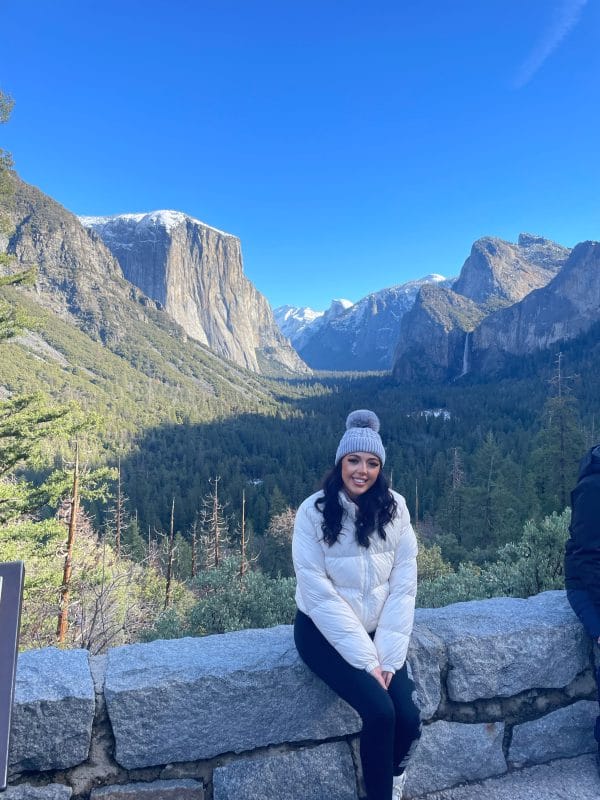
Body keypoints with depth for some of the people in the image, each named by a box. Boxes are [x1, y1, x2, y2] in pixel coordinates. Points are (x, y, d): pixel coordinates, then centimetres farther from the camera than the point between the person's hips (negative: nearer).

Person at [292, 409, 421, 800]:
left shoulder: (394, 508, -5)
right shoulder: (314, 512, -15)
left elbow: (403, 586, -5)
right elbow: (318, 593, -16)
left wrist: (388, 657, -13)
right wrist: (366, 659, -17)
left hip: (379, 631, 3)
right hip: (325, 631, -3)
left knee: (409, 719, -12)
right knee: (381, 712, -21)